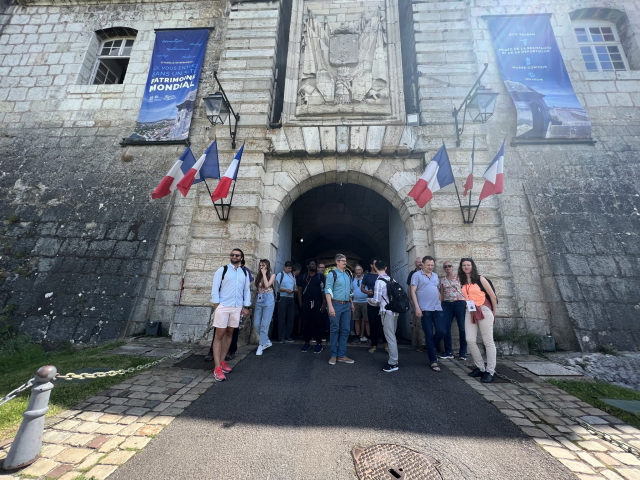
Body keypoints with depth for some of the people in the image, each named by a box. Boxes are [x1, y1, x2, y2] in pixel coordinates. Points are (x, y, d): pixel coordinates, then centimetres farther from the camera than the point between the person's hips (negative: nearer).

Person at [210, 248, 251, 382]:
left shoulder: (245, 273, 10)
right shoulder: (222, 270, -1)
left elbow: (247, 290, 12)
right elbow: (215, 288, -3)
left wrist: (246, 307, 8)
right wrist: (216, 304, -10)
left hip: (237, 307, 4)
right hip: (223, 306, -4)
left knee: (229, 333, 12)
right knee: (219, 335, -1)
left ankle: (222, 361, 26)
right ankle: (217, 368, 3)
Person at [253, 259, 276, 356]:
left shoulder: (272, 275, 1)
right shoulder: (258, 276, 12)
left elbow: (267, 285, -15)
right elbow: (258, 288, 10)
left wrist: (264, 274, -10)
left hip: (268, 300, -5)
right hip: (259, 300, 5)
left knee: (264, 324, -3)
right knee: (256, 324, 4)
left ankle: (261, 345, 9)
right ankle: (267, 341, 22)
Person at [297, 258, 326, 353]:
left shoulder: (320, 276, 4)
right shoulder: (302, 277, 9)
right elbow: (299, 291, 8)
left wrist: (323, 304, -6)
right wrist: (301, 305, 1)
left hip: (317, 303, -1)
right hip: (306, 303, 2)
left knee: (318, 323, 1)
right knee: (306, 323, 6)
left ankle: (319, 343, 13)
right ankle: (307, 342, 20)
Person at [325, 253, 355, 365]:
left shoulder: (347, 275, 13)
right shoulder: (332, 274, -7)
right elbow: (328, 291, -13)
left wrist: (351, 303, 17)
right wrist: (330, 307, -20)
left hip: (346, 305, 6)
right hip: (336, 304, -6)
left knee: (345, 330, 8)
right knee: (335, 330, 3)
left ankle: (342, 355, 19)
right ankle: (333, 355, 16)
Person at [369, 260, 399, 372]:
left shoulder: (379, 281, -14)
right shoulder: (391, 279, 7)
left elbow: (377, 300, -15)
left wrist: (369, 300, 7)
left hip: (387, 312, -8)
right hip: (395, 310, 8)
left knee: (390, 337, 1)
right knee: (392, 336, 18)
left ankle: (393, 363, 9)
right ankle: (393, 359, 28)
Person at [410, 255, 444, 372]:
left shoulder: (435, 275, 16)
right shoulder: (417, 275, -3)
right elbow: (413, 291, -8)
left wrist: (439, 302, 15)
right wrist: (417, 307, -14)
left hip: (437, 309, 6)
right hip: (425, 309, -5)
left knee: (441, 332, 1)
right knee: (429, 335, 1)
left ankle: (430, 348, 29)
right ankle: (433, 361, 11)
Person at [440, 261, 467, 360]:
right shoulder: (442, 280, 13)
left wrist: (467, 302, -9)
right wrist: (441, 305, 9)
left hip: (459, 303, -3)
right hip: (447, 304, 3)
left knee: (462, 328, 0)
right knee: (446, 328, 0)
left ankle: (463, 352, 12)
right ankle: (448, 352, 11)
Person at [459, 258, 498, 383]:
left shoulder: (480, 279, -4)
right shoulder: (463, 282, 9)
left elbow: (493, 296, 0)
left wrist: (493, 313, 4)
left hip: (483, 311, -4)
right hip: (470, 313, 4)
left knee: (488, 342, 1)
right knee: (470, 340, -3)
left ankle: (490, 371, 9)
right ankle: (480, 368, 13)